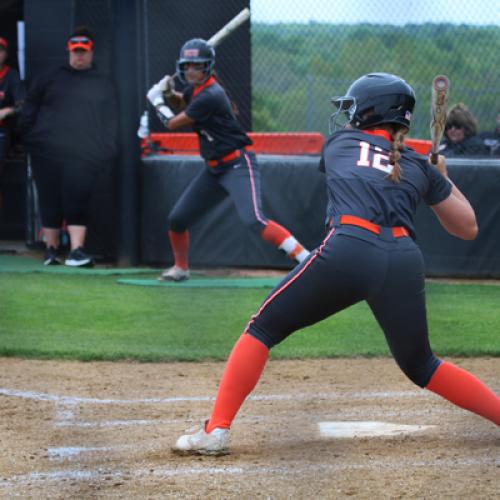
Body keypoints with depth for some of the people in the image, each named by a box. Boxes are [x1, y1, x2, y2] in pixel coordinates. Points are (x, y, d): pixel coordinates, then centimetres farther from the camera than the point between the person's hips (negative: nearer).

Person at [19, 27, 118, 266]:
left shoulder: (103, 85, 14)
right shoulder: (49, 79, 14)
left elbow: (110, 121, 12)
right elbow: (29, 112, 14)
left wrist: (107, 152, 2)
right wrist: (29, 138, 3)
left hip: (84, 154, -1)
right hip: (47, 152, 1)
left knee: (78, 201, -11)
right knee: (50, 201, 4)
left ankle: (76, 250, -16)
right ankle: (51, 249, 12)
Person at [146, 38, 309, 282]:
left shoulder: (211, 96, -21)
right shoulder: (196, 88, 6)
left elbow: (173, 123, -13)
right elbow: (181, 103, 31)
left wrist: (157, 100, 4)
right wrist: (169, 93, 8)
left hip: (238, 165, -9)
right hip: (214, 168, 9)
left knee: (253, 219, -28)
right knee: (177, 219, 10)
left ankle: (307, 259, -32)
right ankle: (181, 267, 33)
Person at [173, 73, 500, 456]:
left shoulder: (339, 143, 22)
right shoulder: (420, 167, 24)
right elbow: (468, 228, 29)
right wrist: (442, 179, 45)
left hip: (349, 252, -3)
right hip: (405, 262, 3)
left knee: (263, 330, 9)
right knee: (421, 367, 23)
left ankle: (216, 431, -2)